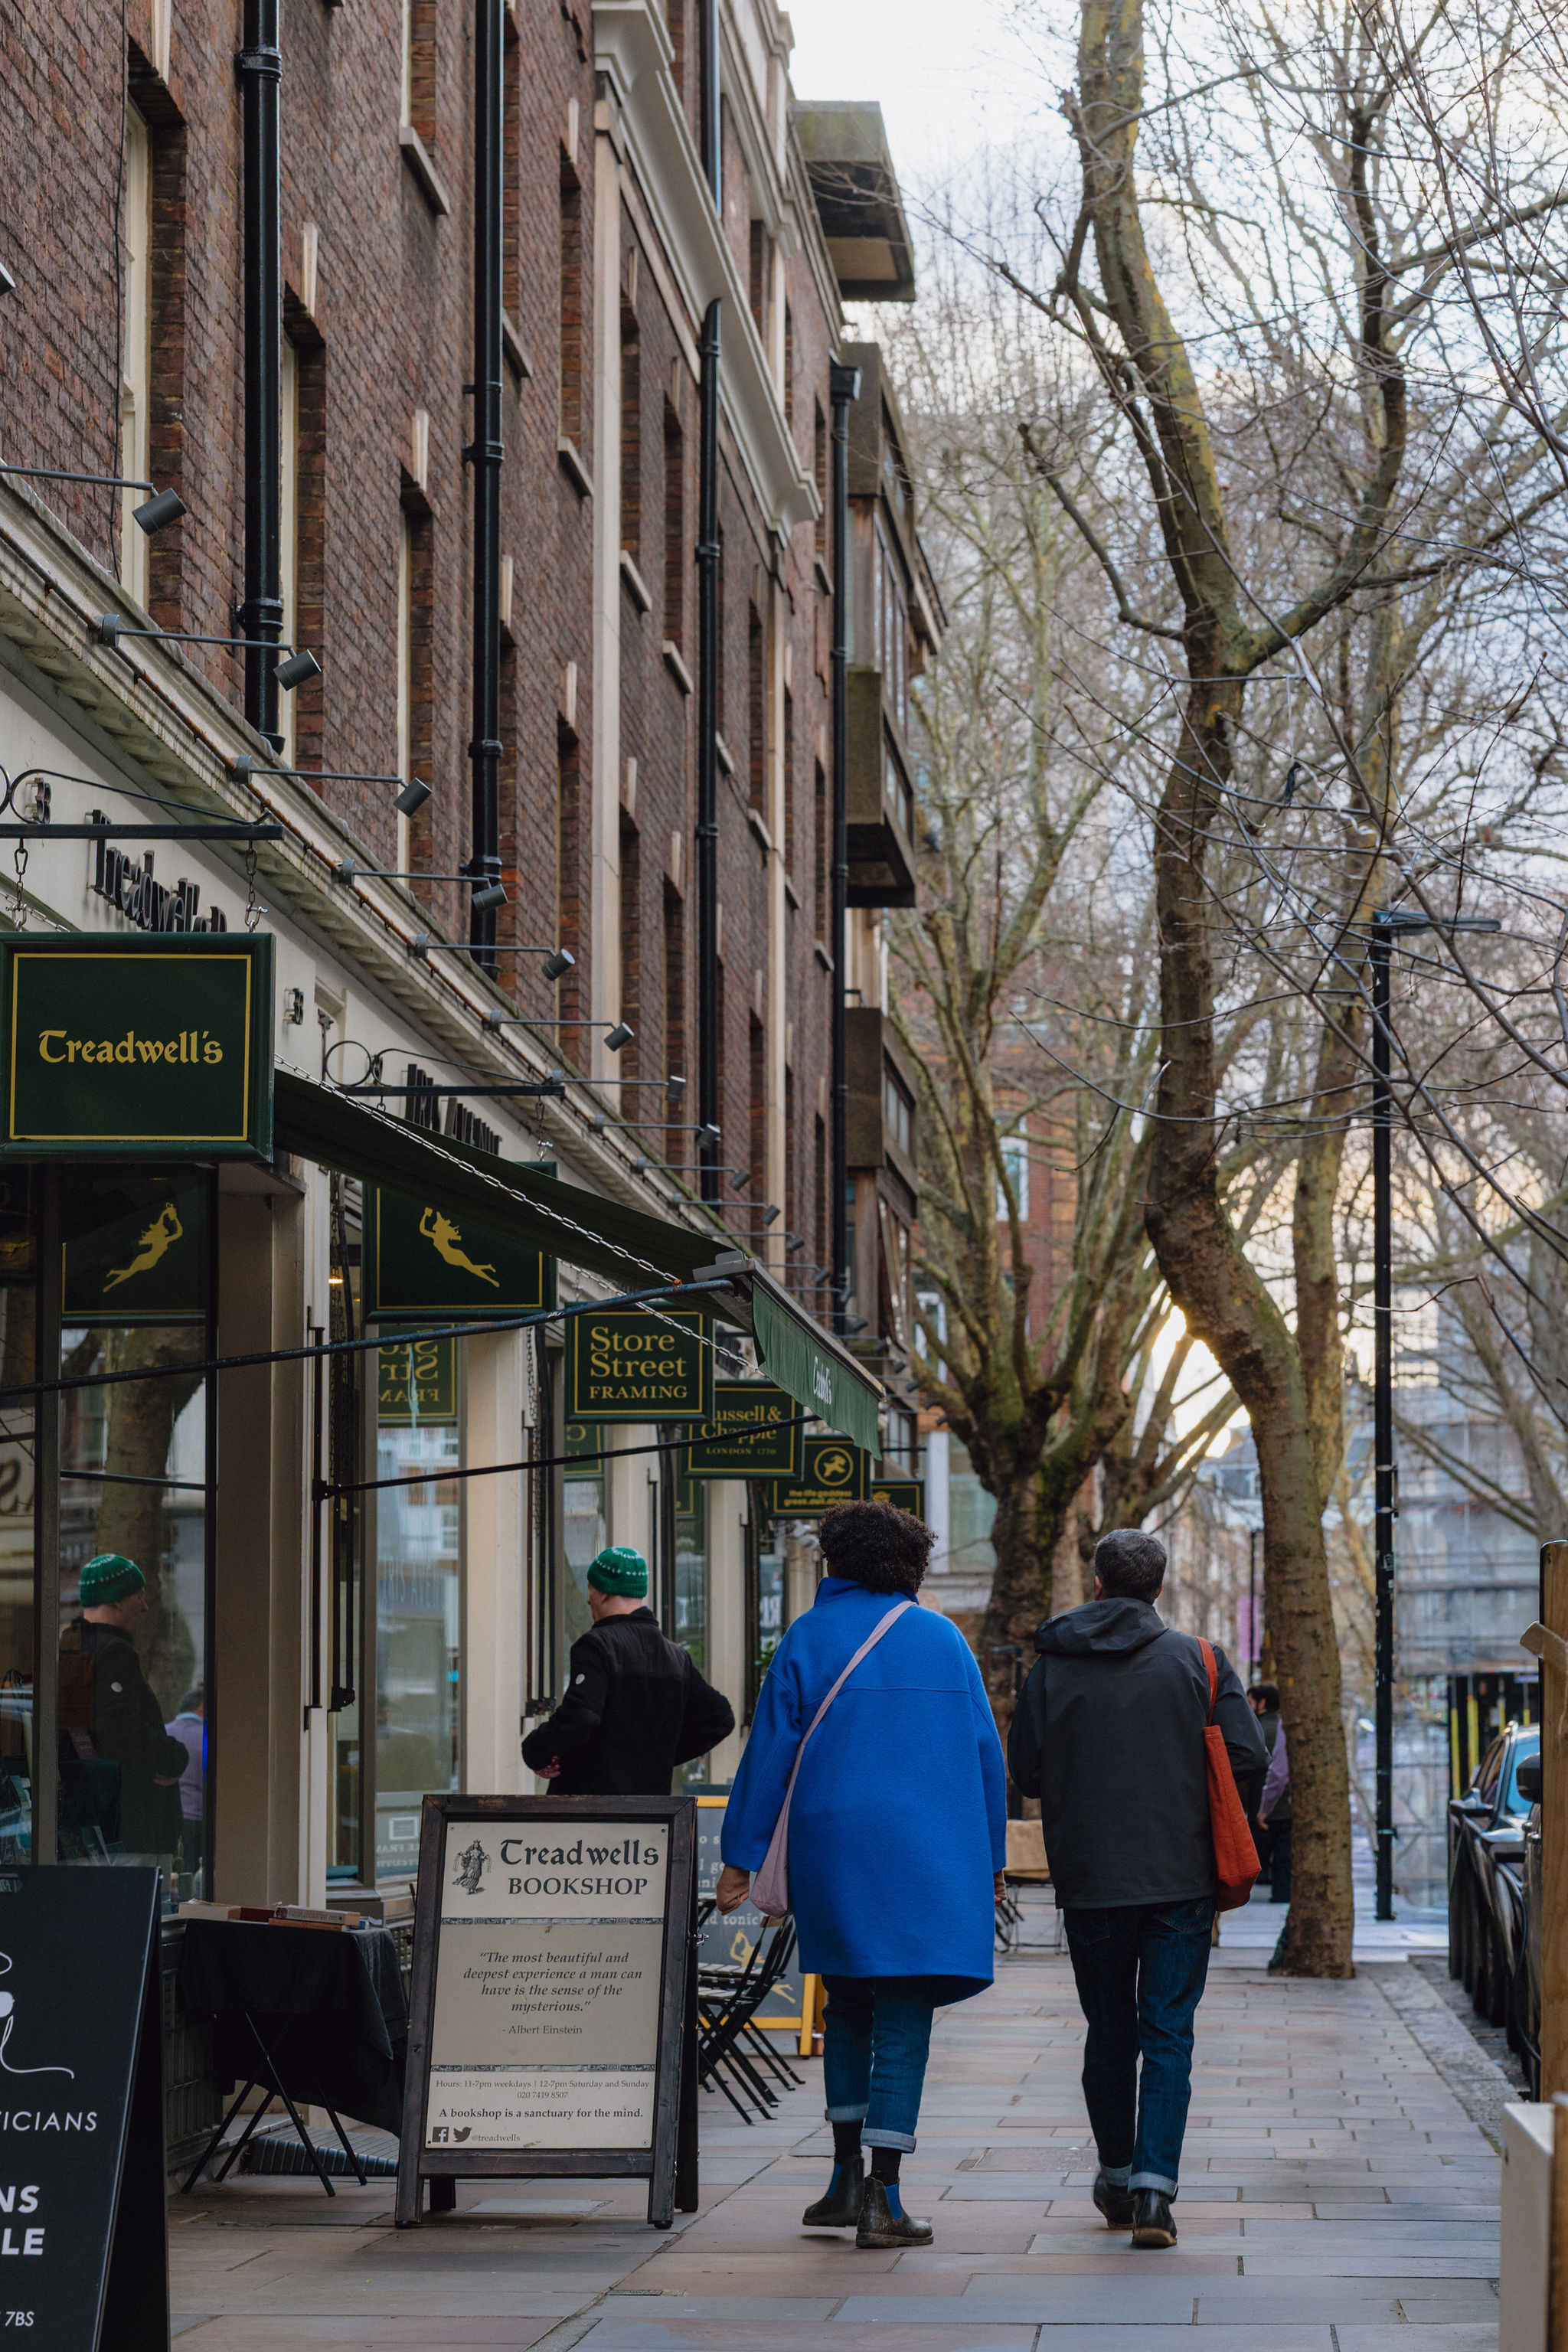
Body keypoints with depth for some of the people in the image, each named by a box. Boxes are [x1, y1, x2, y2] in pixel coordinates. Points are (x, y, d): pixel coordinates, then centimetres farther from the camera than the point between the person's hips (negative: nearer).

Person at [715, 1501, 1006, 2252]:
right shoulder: (943, 1639, 6)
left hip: (833, 1848, 0)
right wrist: (991, 1861, 14)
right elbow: (985, 1753, 7)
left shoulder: (808, 1639, 2)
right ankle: (882, 2197, -8)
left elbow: (769, 1752, -1)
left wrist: (742, 1858, 2)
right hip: (932, 1852, 0)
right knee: (904, 2019, -1)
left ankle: (847, 2176, 15)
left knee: (848, 2006, 17)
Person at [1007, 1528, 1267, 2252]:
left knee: (1109, 2034, 15)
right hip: (1180, 1877, -1)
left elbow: (1025, 1773, 3)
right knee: (1168, 2035, 0)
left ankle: (1115, 2179, 26)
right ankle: (1154, 2186, -13)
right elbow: (1248, 1755, -7)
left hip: (1089, 1883, 1)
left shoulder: (1052, 1667, 0)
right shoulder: (1196, 1660, -3)